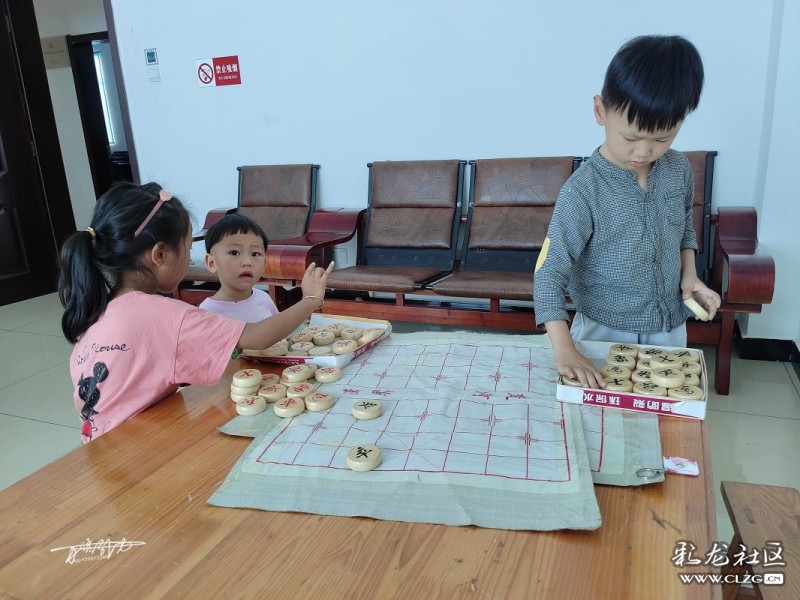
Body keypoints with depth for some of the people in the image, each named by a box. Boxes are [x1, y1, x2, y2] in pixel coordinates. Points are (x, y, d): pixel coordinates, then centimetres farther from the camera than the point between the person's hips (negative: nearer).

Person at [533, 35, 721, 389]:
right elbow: (549, 274, -26)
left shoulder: (679, 169, -6)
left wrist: (689, 275, -3)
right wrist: (564, 351, -34)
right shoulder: (583, 191, -24)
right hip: (605, 333, -5)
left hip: (671, 329, 5)